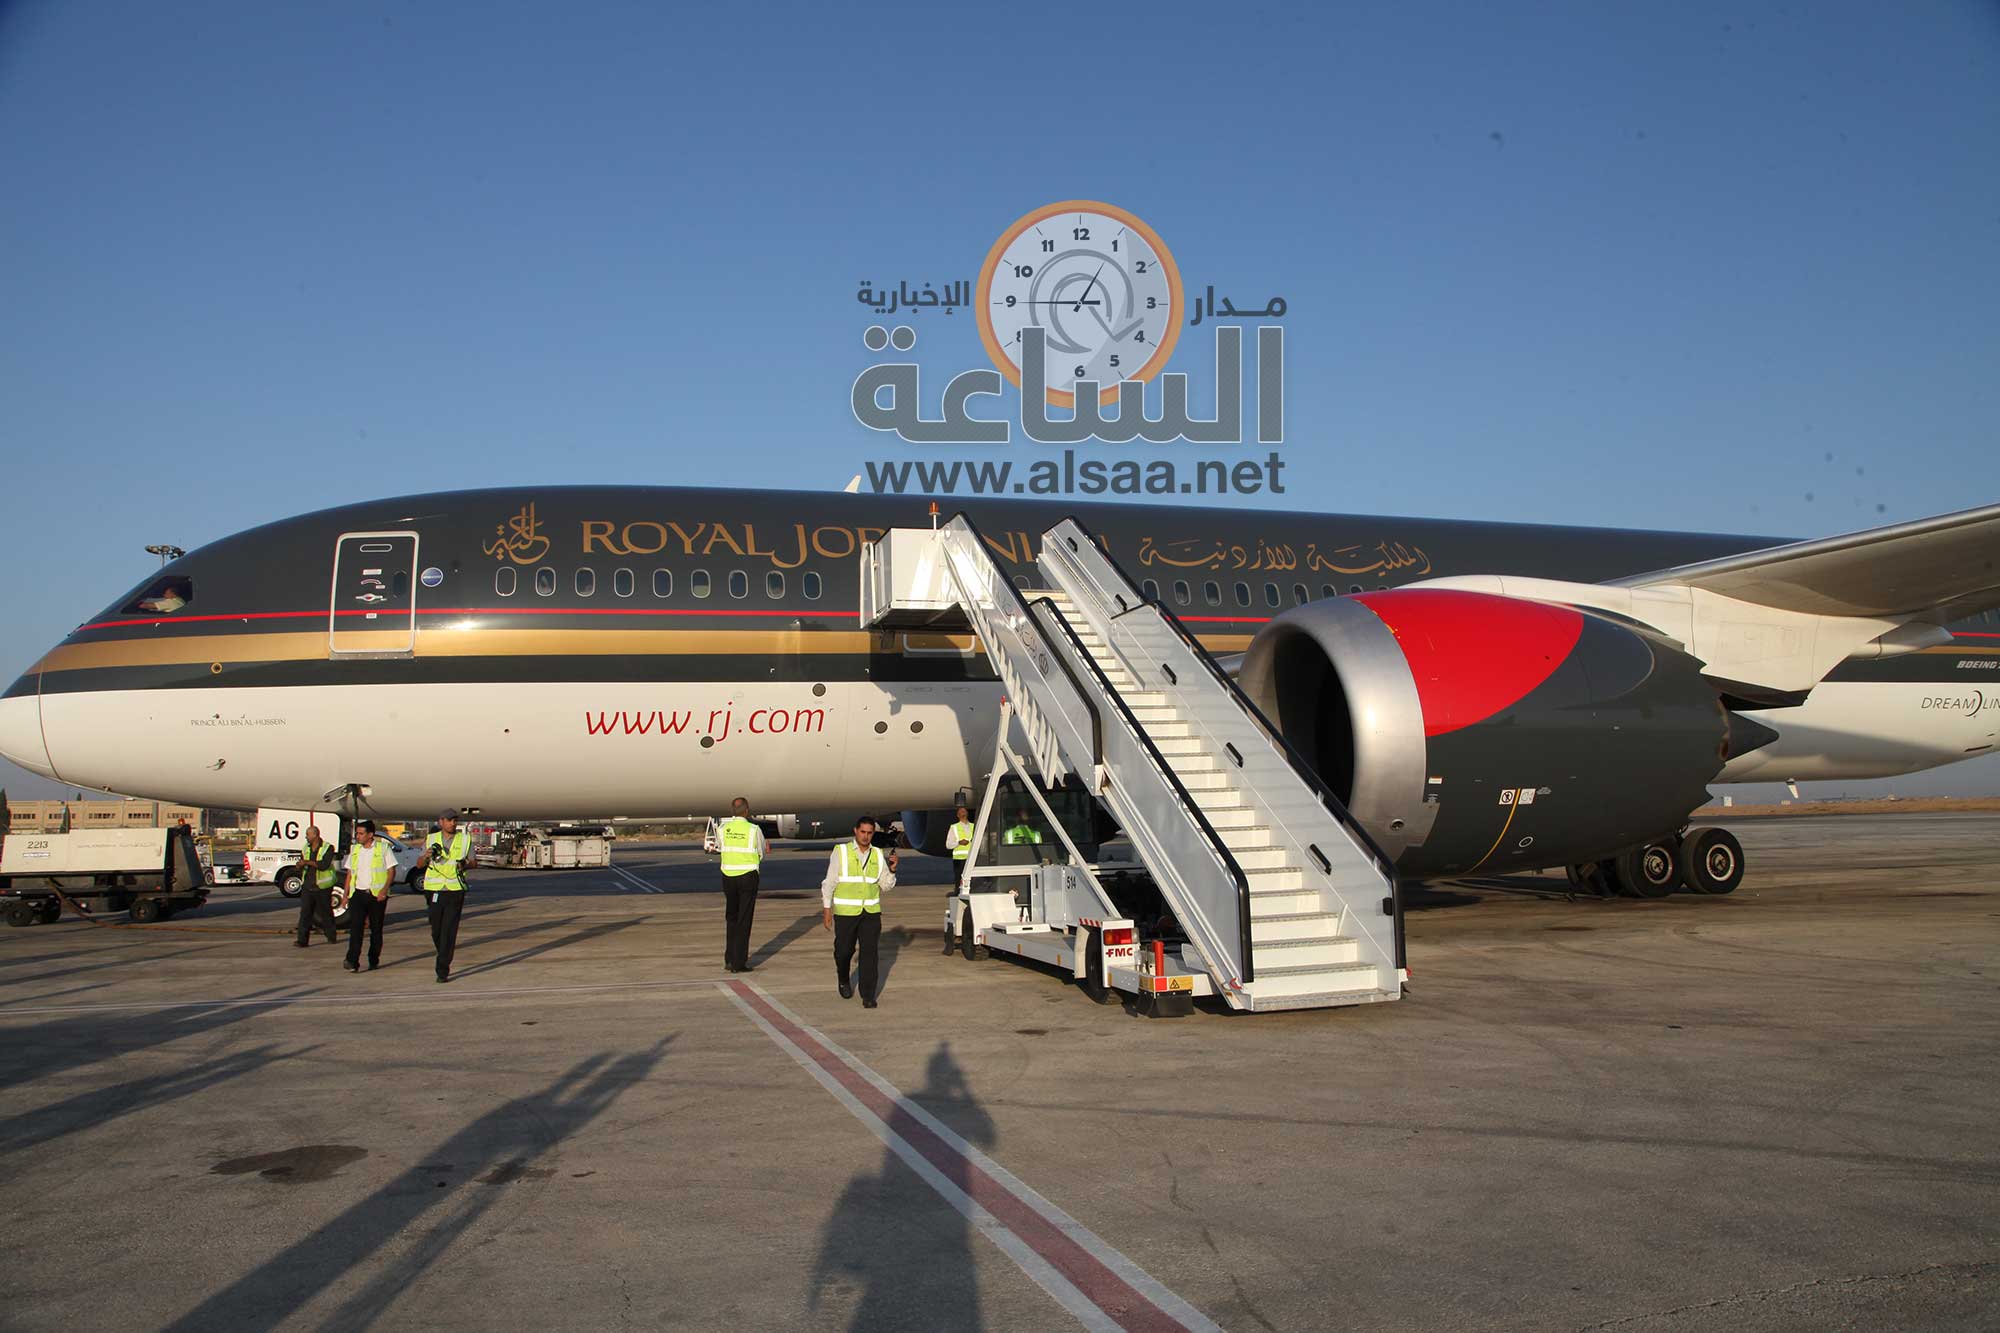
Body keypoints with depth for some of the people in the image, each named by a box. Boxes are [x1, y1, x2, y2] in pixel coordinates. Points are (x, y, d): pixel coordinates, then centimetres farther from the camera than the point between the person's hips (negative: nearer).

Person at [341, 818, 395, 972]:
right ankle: (352, 961, -19)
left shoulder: (383, 847, -1)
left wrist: (385, 889, -15)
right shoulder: (354, 849, 12)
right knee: (355, 927, -12)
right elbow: (350, 873, 16)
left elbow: (391, 870, -3)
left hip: (377, 895, -3)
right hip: (358, 893, 3)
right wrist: (346, 894, 9)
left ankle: (374, 961, 16)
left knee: (376, 929, 5)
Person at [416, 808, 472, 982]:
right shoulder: (431, 839, 8)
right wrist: (426, 856, -10)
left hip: (455, 891, -2)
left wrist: (464, 864, -12)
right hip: (435, 890, 2)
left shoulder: (465, 839, 6)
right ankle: (444, 960, 33)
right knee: (436, 931, 8)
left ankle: (443, 971, -7)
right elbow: (419, 864, 12)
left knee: (449, 932, -8)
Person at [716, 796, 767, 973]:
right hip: (748, 876, -3)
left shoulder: (722, 829, -2)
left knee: (731, 918, 17)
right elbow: (761, 854, 3)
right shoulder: (754, 830, -10)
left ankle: (729, 960, 17)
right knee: (744, 920, 2)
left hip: (728, 876, 3)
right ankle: (740, 963, 3)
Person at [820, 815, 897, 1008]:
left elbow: (885, 886, 11)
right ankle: (844, 981, 35)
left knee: (869, 952, -5)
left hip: (871, 911, 2)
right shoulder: (841, 852, -1)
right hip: (845, 912, -2)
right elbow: (829, 882, 1)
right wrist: (826, 909, -4)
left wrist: (891, 870, -6)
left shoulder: (878, 855, 7)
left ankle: (868, 996, 0)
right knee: (844, 950, 4)